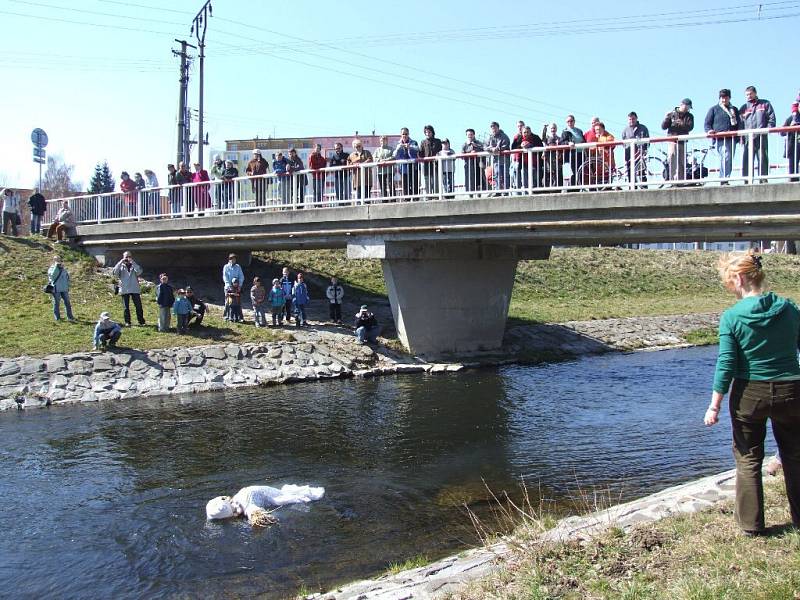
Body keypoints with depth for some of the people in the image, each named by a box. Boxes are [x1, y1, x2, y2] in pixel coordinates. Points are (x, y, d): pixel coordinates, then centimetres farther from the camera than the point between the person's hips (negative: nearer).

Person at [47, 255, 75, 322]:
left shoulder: (63, 269, 12)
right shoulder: (52, 269, -3)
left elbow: (67, 277, 21)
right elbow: (52, 276, -24)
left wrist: (68, 286, 13)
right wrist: (56, 266, -23)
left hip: (64, 289, 4)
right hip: (56, 289, -4)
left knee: (67, 302, 4)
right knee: (56, 303, 3)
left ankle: (70, 317, 10)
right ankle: (57, 318, 11)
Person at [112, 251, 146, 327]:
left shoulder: (134, 266, 8)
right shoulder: (121, 266, 7)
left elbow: (139, 272, -14)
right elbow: (115, 273, -12)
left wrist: (133, 262, -17)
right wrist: (121, 262, -15)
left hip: (135, 289, 0)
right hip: (124, 290, 0)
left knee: (138, 306, -2)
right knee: (126, 307, 5)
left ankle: (141, 321, 4)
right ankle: (127, 322, 13)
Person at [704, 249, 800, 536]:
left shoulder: (732, 316, -12)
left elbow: (726, 365, -12)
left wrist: (714, 406, -5)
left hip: (749, 394, -2)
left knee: (748, 459, 12)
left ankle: (751, 523, 19)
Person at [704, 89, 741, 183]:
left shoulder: (734, 109, 24)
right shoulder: (714, 109, 13)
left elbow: (739, 124, 26)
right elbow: (707, 123, 10)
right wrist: (709, 130, -11)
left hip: (731, 139, 5)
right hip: (719, 139, -5)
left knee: (730, 160, 3)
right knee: (725, 158, -21)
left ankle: (725, 179, 8)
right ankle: (724, 180, -22)